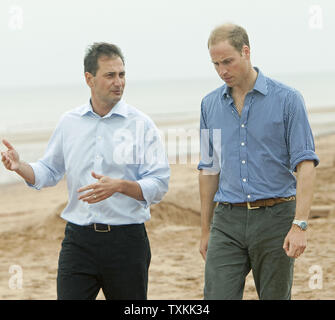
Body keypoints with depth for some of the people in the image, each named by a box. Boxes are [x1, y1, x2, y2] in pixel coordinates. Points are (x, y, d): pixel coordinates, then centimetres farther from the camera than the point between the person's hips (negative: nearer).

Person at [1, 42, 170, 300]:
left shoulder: (141, 124, -3)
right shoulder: (69, 122, 8)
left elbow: (159, 186, -7)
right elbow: (49, 172, 16)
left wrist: (119, 185, -23)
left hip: (126, 240, -2)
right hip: (79, 240, 2)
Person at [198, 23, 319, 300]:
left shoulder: (287, 99, -4)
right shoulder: (211, 105, 9)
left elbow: (305, 164, -8)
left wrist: (300, 225, -18)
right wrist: (206, 230, 16)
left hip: (275, 217, -3)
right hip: (228, 222, 3)